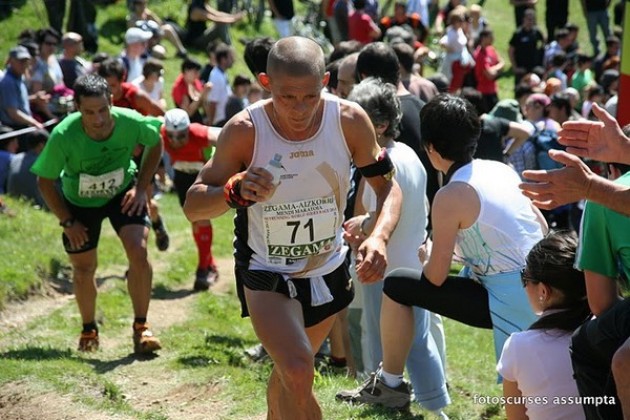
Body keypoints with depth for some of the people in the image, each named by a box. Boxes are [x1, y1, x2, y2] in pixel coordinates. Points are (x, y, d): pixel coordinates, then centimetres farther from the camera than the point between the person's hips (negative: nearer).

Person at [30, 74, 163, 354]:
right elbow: (45, 181, -17)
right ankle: (89, 330, 35)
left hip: (122, 194, 0)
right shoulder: (63, 136, -34)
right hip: (79, 202, 0)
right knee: (83, 269, 9)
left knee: (138, 251, -21)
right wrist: (67, 222, -14)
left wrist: (140, 187, -12)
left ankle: (141, 328, -8)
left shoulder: (131, 123, -30)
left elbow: (155, 144, -5)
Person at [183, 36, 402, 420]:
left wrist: (379, 237, -27)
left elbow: (388, 186, -7)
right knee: (298, 374, -25)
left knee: (288, 374, 22)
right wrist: (235, 191, -40)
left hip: (329, 271, 3)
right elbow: (193, 206, -17)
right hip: (266, 276, -3)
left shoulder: (350, 121, -18)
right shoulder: (245, 131, -24)